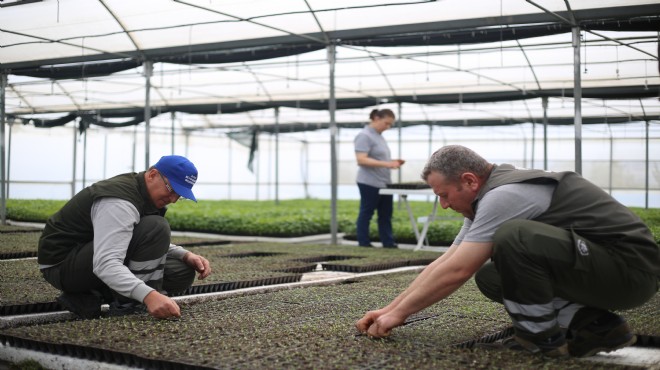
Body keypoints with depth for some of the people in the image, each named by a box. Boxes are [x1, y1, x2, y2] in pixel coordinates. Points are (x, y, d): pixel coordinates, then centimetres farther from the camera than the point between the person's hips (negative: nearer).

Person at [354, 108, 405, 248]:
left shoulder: (379, 136, 16)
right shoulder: (364, 136, -12)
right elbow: (361, 160, -22)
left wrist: (393, 161, 7)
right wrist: (387, 164, -27)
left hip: (384, 183, 9)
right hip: (370, 183, -9)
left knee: (386, 215, 8)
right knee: (366, 214, 1)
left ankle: (388, 243, 12)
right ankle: (364, 244, 8)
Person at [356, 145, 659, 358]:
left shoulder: (503, 196, -20)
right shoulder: (487, 198, 11)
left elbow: (455, 271, -19)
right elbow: (443, 263, 14)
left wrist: (398, 313, -9)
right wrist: (390, 308, 12)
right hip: (599, 264, 10)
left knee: (512, 237, -29)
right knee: (490, 277, 11)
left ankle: (542, 338, -9)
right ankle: (590, 324, 3)